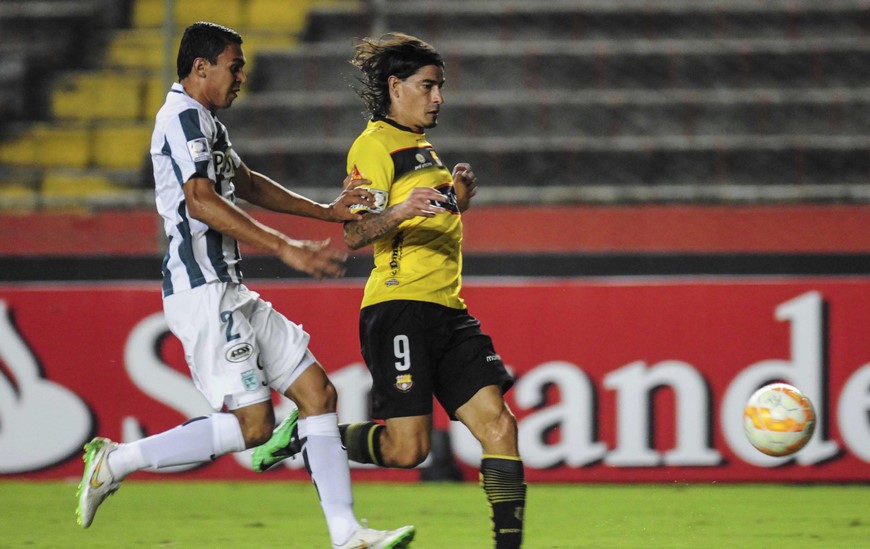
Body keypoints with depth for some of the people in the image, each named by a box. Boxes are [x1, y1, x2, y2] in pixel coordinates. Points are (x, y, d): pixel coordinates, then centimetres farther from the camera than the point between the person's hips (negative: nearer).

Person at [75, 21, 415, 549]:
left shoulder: (204, 121, 21)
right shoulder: (183, 117, -11)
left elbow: (247, 184, 37)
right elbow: (200, 202, -24)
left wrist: (327, 211, 32)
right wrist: (287, 249, -26)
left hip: (230, 294, 11)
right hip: (203, 291, -11)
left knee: (318, 391, 5)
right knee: (253, 423, -14)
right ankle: (115, 461, -5)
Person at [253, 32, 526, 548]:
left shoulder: (422, 147, 24)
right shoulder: (376, 145, -4)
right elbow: (354, 233, -14)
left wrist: (457, 198, 19)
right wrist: (399, 212, -33)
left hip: (448, 310, 9)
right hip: (400, 307, -9)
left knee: (498, 422, -6)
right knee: (407, 448, -14)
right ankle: (305, 435, 8)